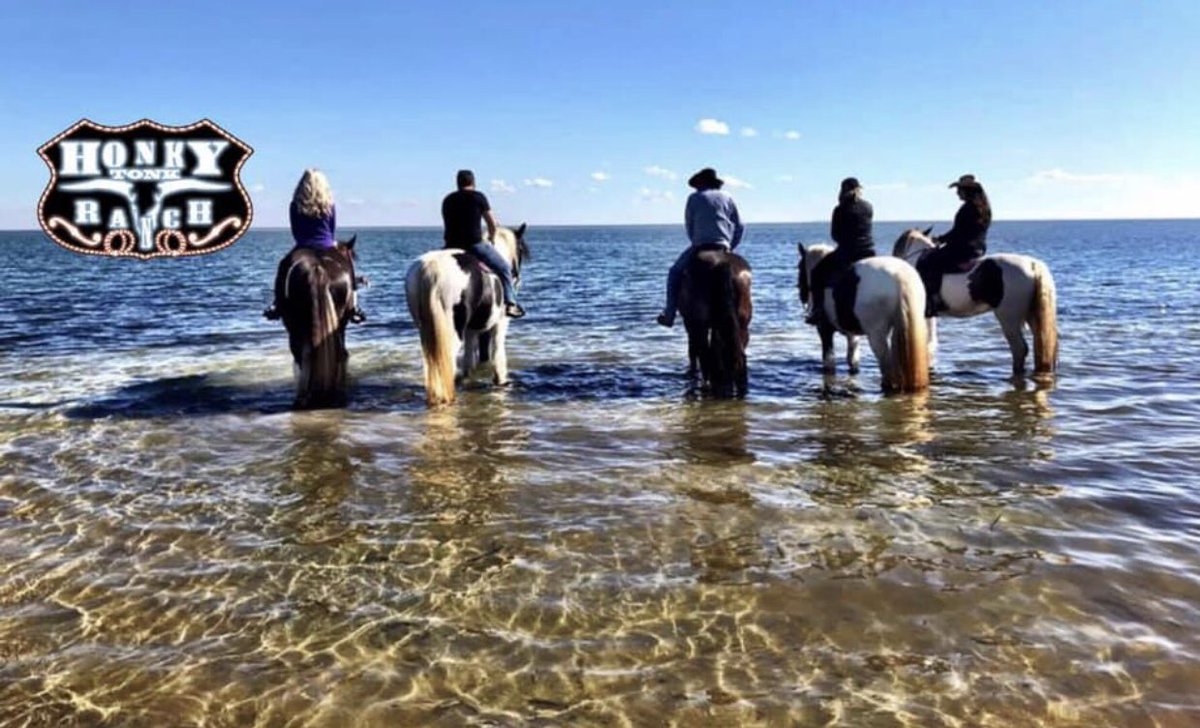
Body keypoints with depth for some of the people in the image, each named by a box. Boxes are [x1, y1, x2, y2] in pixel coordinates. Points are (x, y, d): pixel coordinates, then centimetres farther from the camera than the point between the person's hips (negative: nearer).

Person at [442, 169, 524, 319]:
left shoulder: (447, 200, 15)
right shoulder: (478, 197, 0)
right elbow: (492, 224, 4)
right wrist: (491, 238, 23)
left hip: (451, 245, 5)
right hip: (474, 244, -5)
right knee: (504, 267, 10)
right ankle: (510, 303, 3)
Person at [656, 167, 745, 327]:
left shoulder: (694, 198, 6)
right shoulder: (727, 198, 16)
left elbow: (688, 225, 9)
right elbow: (740, 227, 14)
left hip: (700, 245, -3)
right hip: (724, 247, 3)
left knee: (675, 272, 12)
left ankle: (669, 314, 5)